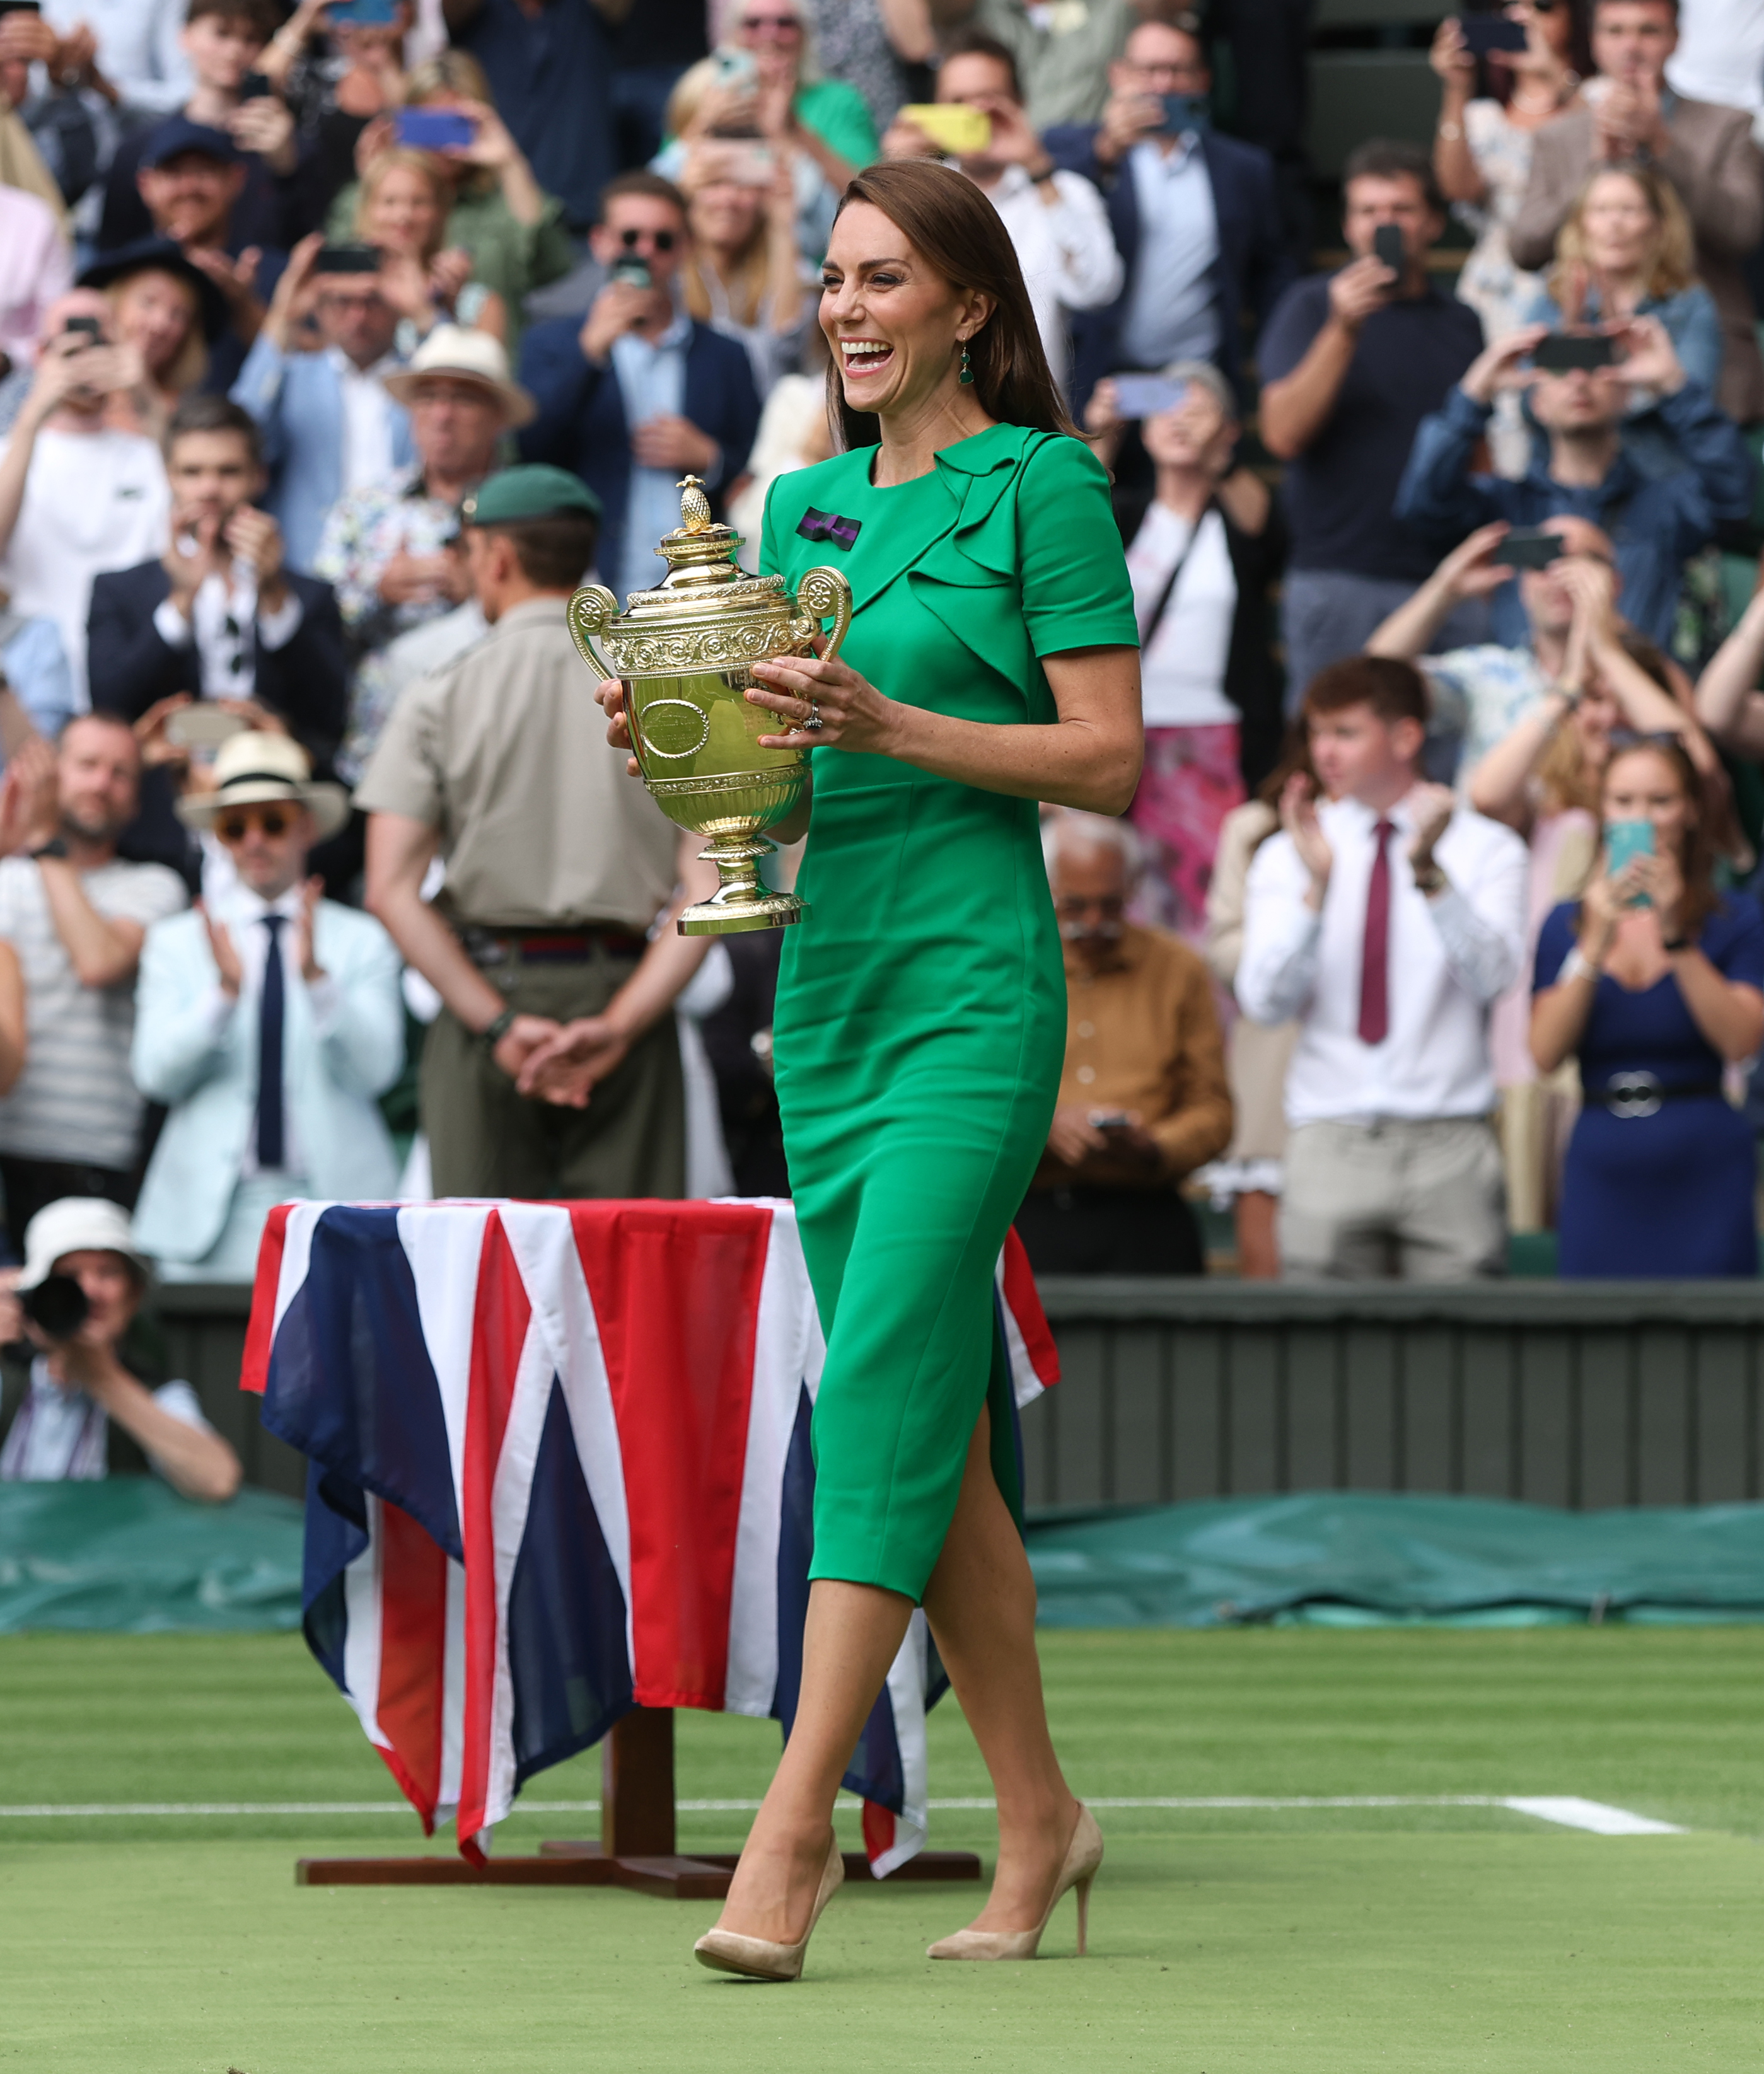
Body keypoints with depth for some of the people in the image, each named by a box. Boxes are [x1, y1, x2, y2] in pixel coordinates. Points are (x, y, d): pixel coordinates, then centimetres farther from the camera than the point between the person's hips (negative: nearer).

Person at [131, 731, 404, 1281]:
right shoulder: (176, 942, 13)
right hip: (211, 1211, 1)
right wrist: (224, 990, -14)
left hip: (333, 1201, -1)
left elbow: (375, 1069, -3)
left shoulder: (363, 941, 10)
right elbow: (155, 1075, 0)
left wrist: (317, 978, -16)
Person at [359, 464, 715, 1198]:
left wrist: (500, 1024, -9)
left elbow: (392, 893, -7)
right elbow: (709, 888, -4)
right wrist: (619, 1024, -9)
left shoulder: (441, 698, 2)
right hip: (623, 990, 1)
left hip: (490, 980, -1)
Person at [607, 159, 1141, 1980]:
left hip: (972, 982, -7)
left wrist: (887, 726, -18)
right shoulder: (801, 505, 16)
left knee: (882, 1384, -15)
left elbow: (1110, 760, -9)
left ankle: (794, 1825, -18)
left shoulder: (1042, 485, -4)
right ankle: (1037, 1816, 16)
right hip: (825, 980, 7)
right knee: (935, 1422, 8)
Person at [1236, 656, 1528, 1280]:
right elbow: (1263, 1001, -3)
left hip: (1449, 1150, -1)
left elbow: (1491, 976, -10)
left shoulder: (1487, 849, 6)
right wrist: (1315, 885, -15)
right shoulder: (1285, 855, 10)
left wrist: (1429, 872, -22)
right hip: (1331, 1149, 1)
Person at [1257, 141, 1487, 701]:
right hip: (1339, 577, -3)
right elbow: (1284, 434, -9)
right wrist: (1342, 329, -18)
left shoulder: (1461, 324, 14)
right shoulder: (1312, 307, 3)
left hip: (1446, 582, 3)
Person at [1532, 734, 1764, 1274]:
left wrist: (1676, 938, -15)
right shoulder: (1569, 922, 11)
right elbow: (1546, 1052, -3)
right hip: (1601, 1163, 2)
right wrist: (1595, 945, -13)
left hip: (1703, 1168, -2)